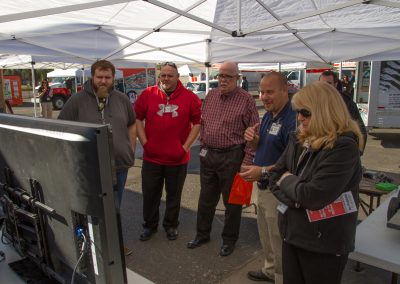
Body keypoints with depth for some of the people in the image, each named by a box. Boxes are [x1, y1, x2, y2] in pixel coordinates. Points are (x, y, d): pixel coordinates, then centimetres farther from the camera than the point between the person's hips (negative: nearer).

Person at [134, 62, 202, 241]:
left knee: (174, 194, 15)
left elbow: (198, 122, -2)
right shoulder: (147, 94, -2)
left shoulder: (189, 97, -4)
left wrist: (186, 146, -7)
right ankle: (150, 225, 35)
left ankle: (171, 225, 35)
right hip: (151, 157, 1)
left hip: (178, 158, -1)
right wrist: (144, 142, -5)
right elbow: (137, 118, 2)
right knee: (150, 193, 15)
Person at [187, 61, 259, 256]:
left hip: (232, 157, -5)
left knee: (232, 201, 10)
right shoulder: (210, 96, 7)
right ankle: (202, 234, 36)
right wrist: (203, 144, 9)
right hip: (208, 155, 5)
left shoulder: (246, 100, -9)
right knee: (206, 198, 17)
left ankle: (229, 240, 30)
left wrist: (247, 161, -14)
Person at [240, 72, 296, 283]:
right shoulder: (267, 116, 6)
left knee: (278, 241, 10)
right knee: (266, 237, 26)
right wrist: (253, 139, -6)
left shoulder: (292, 120, -24)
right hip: (263, 187, 9)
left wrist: (263, 171, -32)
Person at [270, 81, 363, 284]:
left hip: (325, 244, -6)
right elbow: (275, 177, 4)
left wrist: (287, 180, -11)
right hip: (292, 234, 6)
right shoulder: (298, 140, 1)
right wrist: (295, 198, -14)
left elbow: (313, 196, -28)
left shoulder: (344, 147, -21)